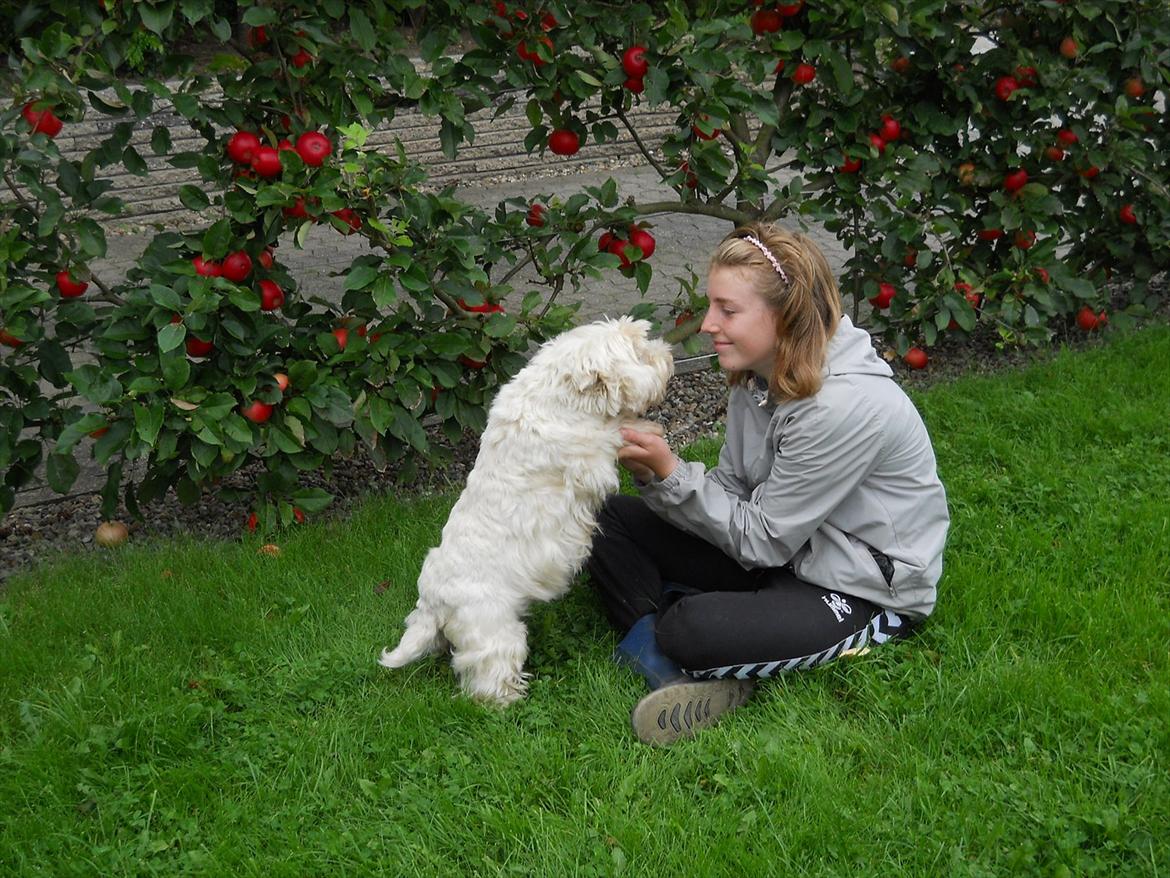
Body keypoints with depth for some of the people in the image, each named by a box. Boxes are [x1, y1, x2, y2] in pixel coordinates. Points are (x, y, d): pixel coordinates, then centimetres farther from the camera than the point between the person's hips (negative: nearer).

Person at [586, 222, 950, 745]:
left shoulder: (844, 407, -28)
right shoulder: (760, 376, -2)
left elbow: (763, 541, -21)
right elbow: (731, 492, 1)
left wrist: (672, 473, -22)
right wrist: (653, 477, -17)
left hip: (868, 591, -9)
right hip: (788, 549, 9)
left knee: (694, 629, -34)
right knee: (612, 517, -2)